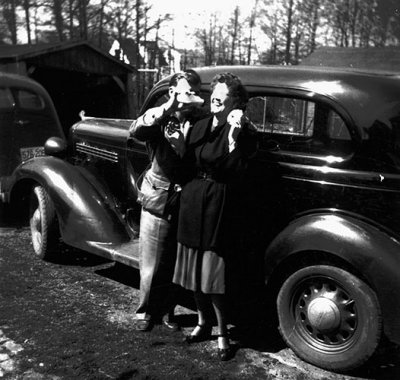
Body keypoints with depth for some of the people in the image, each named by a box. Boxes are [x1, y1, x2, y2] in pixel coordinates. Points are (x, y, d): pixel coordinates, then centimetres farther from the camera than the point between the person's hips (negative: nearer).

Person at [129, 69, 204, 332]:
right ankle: (146, 311, 29)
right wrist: (168, 108, -39)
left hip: (185, 205, 2)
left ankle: (166, 310, 32)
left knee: (175, 265, 12)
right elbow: (136, 131, -29)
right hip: (158, 203, -2)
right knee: (151, 267, 7)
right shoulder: (159, 118, -5)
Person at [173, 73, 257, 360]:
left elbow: (235, 169, -18)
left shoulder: (243, 131, -6)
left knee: (214, 271, -4)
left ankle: (223, 334, 13)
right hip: (193, 202, 6)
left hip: (220, 206, -5)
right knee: (195, 268, 14)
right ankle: (203, 323, 33)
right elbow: (188, 162, 8)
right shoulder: (200, 127, 9)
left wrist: (234, 134, -25)